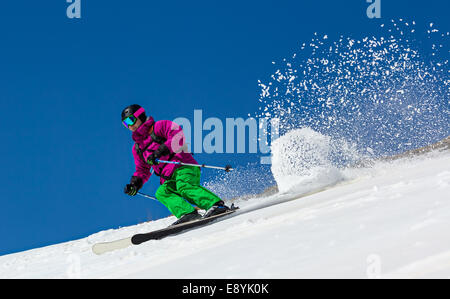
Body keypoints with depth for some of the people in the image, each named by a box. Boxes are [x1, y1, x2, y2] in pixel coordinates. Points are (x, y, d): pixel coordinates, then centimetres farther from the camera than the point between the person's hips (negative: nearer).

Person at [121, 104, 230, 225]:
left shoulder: (160, 126, 6)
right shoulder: (137, 148, 28)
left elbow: (178, 136, -12)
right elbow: (143, 171, 36)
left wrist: (160, 151, -21)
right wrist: (135, 183, 17)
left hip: (184, 166, -7)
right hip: (170, 179, 7)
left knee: (184, 186, -33)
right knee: (162, 193, -22)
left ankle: (217, 205, -43)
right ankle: (188, 213, -40)